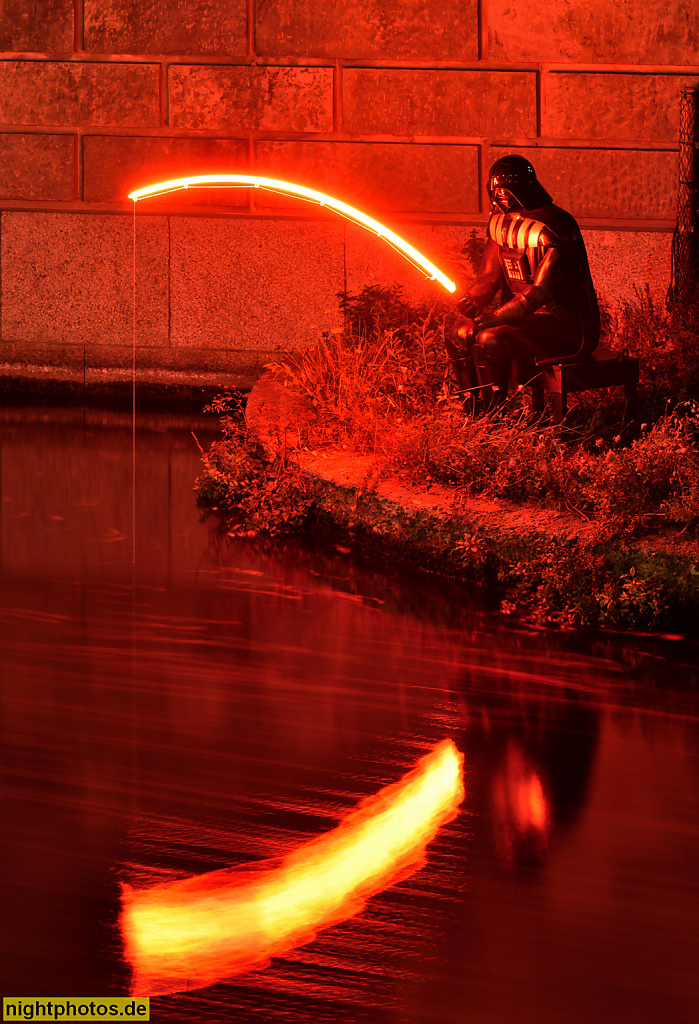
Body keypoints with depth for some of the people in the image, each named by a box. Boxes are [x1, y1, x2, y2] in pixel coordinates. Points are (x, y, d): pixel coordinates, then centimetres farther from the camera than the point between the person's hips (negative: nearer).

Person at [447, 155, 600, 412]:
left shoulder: (551, 227, -21)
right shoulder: (501, 222, 7)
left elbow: (541, 291, -26)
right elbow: (489, 276, 13)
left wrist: (495, 317, -30)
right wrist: (472, 301, -10)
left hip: (568, 326, -9)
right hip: (527, 315, 9)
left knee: (488, 340, -26)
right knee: (460, 333, 0)